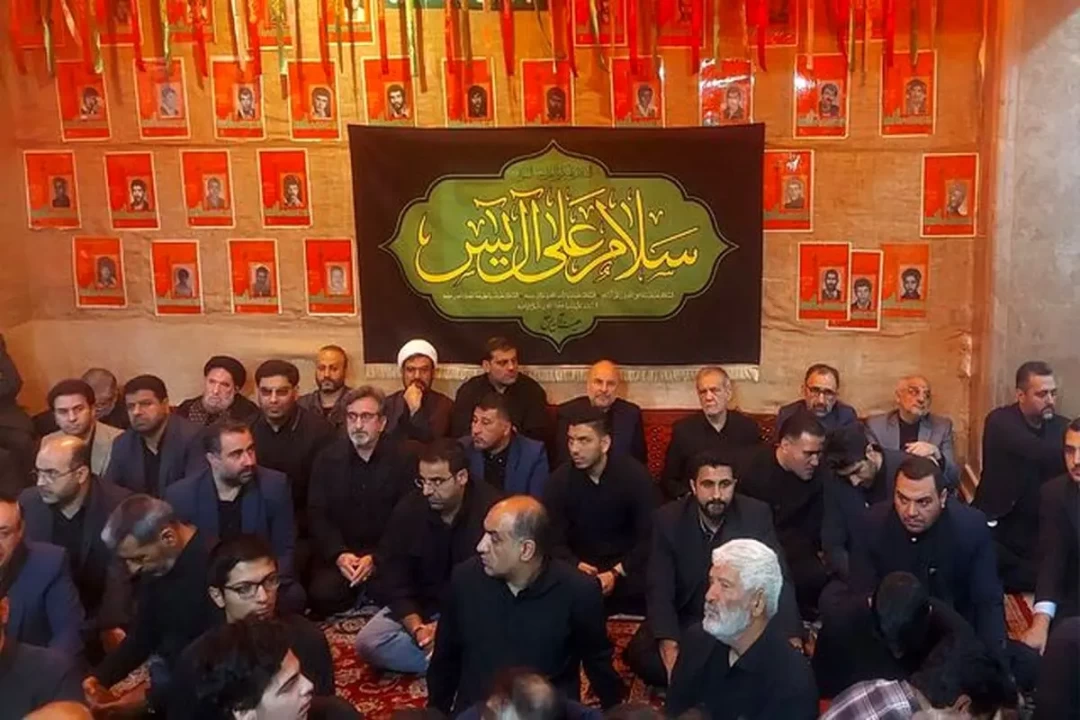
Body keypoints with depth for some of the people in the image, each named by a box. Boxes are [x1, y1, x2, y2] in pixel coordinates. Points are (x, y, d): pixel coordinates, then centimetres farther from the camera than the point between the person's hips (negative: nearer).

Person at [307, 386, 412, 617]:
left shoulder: (400, 459, -4)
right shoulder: (327, 458, 4)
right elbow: (317, 515, 0)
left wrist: (376, 559, -19)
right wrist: (339, 555, -16)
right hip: (337, 553, 1)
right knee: (322, 596, -24)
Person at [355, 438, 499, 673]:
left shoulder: (490, 510, -20)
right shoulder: (409, 509, -8)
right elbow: (392, 579, -6)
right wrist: (417, 628, -21)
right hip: (419, 606, 5)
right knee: (367, 643, -19)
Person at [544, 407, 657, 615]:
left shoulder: (635, 475, -9)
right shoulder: (559, 480, -5)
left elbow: (649, 537, -10)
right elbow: (554, 541, -5)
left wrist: (617, 573, -22)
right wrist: (576, 566, -26)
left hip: (628, 569, -1)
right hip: (581, 570, 2)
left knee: (641, 589, -32)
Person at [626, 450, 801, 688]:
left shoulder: (756, 515, -12)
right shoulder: (668, 519, -13)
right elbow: (660, 588, -16)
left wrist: (792, 639, -29)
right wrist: (669, 645, -33)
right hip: (684, 617, 0)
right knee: (641, 655, -24)